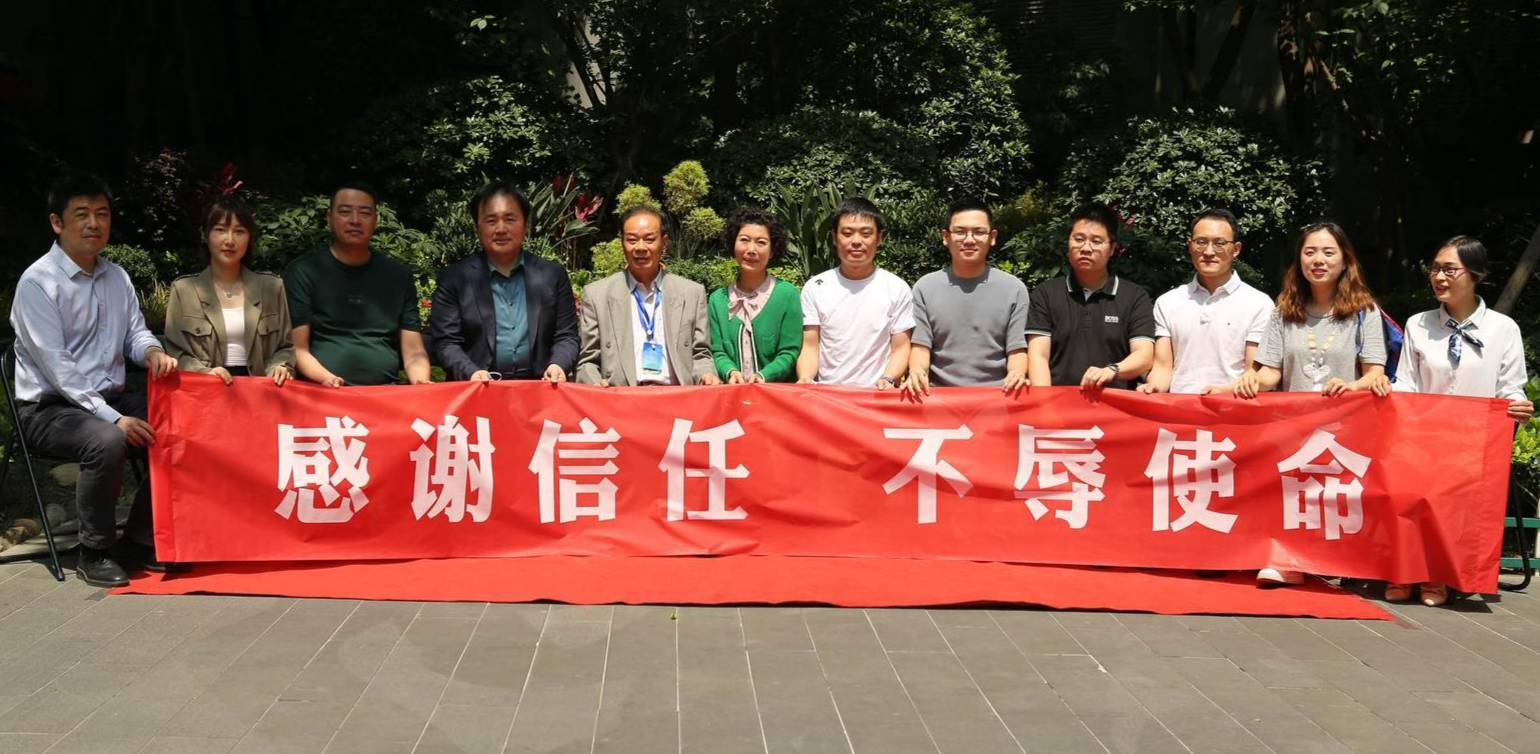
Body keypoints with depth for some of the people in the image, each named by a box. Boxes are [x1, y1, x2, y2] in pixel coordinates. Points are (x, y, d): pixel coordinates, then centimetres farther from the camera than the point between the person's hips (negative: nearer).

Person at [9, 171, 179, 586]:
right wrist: (114, 418, -27)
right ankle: (95, 553, -16)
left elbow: (135, 332, 17)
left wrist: (152, 352, -11)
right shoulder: (38, 283, -13)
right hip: (49, 408, -7)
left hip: (112, 397, 7)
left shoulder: (117, 277, 9)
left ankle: (139, 541, -1)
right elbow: (57, 367, -20)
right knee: (107, 441, -35)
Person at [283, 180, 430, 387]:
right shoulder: (303, 272, 7)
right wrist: (326, 379, -17)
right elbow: (298, 349, 2)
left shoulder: (399, 276, 15)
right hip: (321, 395, -2)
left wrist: (420, 382, -9)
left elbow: (413, 352, 11)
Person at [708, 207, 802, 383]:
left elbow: (789, 353, 0)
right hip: (731, 391, 3)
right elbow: (718, 352, 8)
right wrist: (731, 372, -12)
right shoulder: (718, 299, 10)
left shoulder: (787, 294, 1)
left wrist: (762, 376, -16)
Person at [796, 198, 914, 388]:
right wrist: (805, 379, -12)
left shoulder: (897, 288, 6)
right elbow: (810, 347, 8)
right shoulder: (815, 287, 8)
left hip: (876, 394, 0)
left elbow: (900, 349, 6)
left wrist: (888, 380, -12)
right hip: (824, 393, 0)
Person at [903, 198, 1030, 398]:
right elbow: (920, 346, 6)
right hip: (939, 395, 0)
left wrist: (1016, 373, -14)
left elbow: (1016, 349, 6)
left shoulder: (1014, 289, 7)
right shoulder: (925, 288, 8)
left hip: (997, 395, 0)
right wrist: (917, 371, -15)